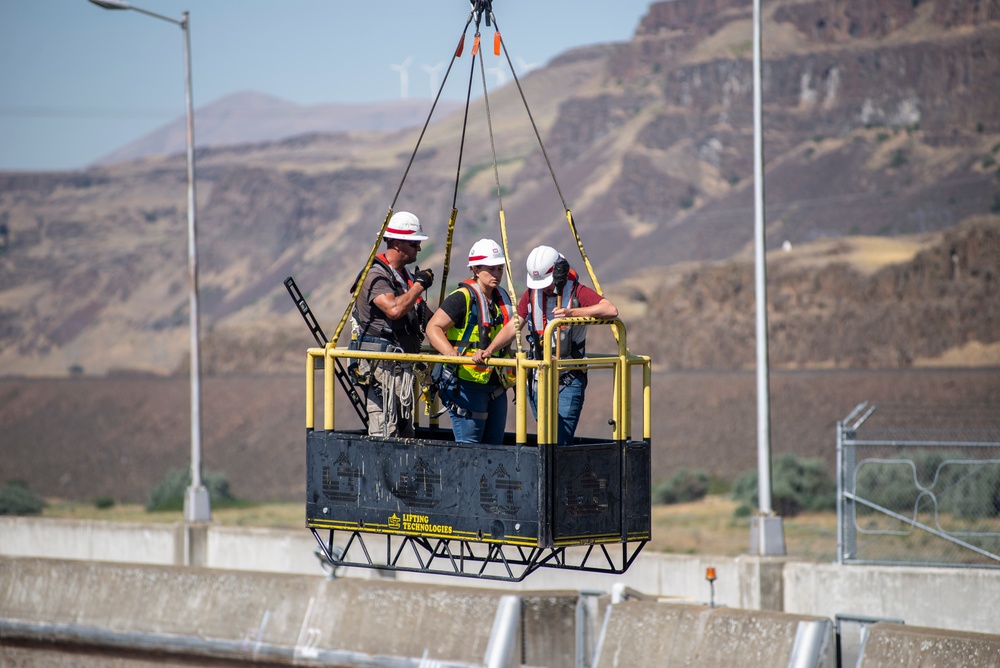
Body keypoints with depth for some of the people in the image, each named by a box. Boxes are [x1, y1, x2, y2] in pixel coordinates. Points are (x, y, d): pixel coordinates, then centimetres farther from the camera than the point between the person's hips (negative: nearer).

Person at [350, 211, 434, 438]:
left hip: (403, 366, 10)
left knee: (405, 431, 8)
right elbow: (394, 309, -29)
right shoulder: (376, 275, -12)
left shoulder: (405, 276, 17)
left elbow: (421, 316, 28)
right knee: (384, 431, -13)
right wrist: (419, 285, -17)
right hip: (382, 365, -10)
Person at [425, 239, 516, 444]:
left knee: (494, 445, 8)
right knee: (468, 447, -8)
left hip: (496, 386, 8)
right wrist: (454, 355, -30)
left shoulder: (502, 298, 12)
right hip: (466, 383, -8)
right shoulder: (462, 298, -12)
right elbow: (433, 328, -19)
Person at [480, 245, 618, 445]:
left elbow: (611, 310, -24)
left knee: (561, 441, -14)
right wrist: (490, 349, -11)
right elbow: (513, 327, 5)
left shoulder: (577, 292, -9)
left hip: (569, 381, -5)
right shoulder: (532, 293, 7)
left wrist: (572, 312, -33)